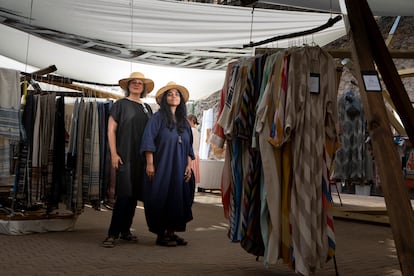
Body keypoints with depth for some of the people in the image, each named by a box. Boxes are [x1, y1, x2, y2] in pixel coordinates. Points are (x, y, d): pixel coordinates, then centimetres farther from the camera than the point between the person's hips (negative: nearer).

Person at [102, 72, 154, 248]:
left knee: (134, 194, 8)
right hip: (125, 156, -5)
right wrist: (114, 154, -10)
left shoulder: (147, 108, 15)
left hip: (142, 157, 5)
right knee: (124, 194, -10)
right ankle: (112, 234, -5)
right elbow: (111, 130, -2)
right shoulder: (120, 104, 1)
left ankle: (125, 231, 18)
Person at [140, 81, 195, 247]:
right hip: (162, 167, -6)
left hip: (179, 169, 6)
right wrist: (150, 164, -16)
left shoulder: (184, 121, 15)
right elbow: (148, 141, -9)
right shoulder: (158, 118, -2)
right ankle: (161, 235, 5)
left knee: (177, 198, 6)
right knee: (161, 198, -3)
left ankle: (171, 232, 15)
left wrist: (189, 166, 6)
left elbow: (189, 146, 15)